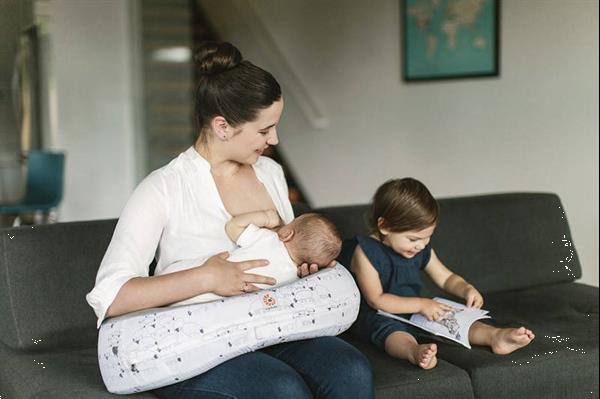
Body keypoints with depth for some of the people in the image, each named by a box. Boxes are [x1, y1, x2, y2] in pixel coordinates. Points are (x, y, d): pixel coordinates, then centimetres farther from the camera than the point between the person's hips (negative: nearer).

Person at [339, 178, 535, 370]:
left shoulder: (422, 250, 6)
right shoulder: (365, 252, -15)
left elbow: (445, 278, 17)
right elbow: (376, 300, -19)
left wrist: (467, 289, -6)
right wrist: (421, 304, -23)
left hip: (416, 310, 7)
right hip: (378, 318, -7)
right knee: (390, 330, -39)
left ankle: (495, 336, -33)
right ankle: (415, 352, -68)